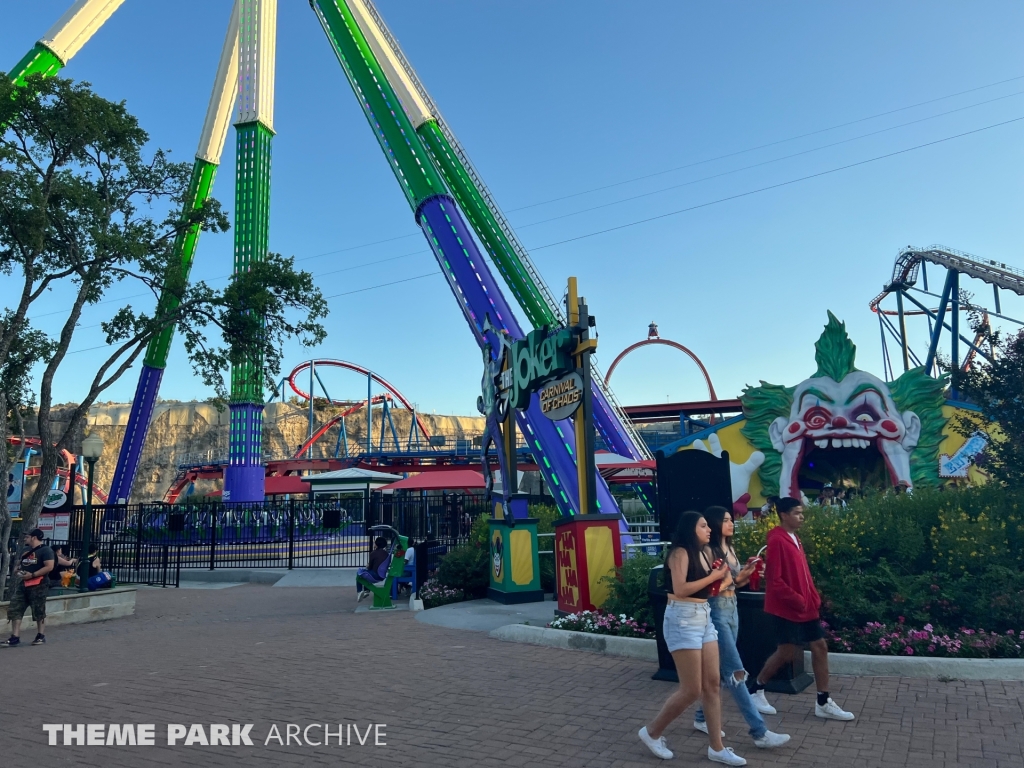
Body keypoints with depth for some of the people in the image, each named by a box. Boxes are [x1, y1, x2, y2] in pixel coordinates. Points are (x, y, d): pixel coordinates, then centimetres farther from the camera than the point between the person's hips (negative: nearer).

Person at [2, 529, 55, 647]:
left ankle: (41, 636, 14)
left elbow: (49, 567, -20)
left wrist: (32, 575, -22)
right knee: (14, 610, 2)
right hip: (23, 584, 9)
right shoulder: (27, 551, 18)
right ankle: (15, 638, 5)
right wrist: (19, 571, 8)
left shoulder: (45, 550, -11)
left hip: (38, 586, -9)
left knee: (39, 612, 2)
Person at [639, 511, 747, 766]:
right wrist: (713, 577, -13)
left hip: (704, 617, 9)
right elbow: (680, 589, -22)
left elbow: (704, 588, 12)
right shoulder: (680, 552, -13)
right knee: (692, 690, -3)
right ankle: (652, 732, 15)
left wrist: (718, 575, -2)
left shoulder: (701, 553, 13)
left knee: (712, 684, 8)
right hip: (683, 619, -9)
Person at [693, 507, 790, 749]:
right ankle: (759, 732, -3)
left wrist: (747, 574, -1)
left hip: (732, 609, 9)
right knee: (735, 672, -6)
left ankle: (702, 717, 28)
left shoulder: (730, 549, 11)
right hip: (717, 612, -9)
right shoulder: (708, 551, -15)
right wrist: (735, 577, -21)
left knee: (720, 669, 15)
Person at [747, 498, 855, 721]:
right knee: (787, 653, -1)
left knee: (820, 647, 8)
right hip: (787, 608, -9)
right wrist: (797, 600, -19)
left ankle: (823, 703, 16)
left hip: (806, 607, 9)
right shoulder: (777, 540, -18)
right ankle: (756, 689, 18)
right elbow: (774, 580, -22)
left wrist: (813, 598, 9)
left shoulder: (794, 539, 12)